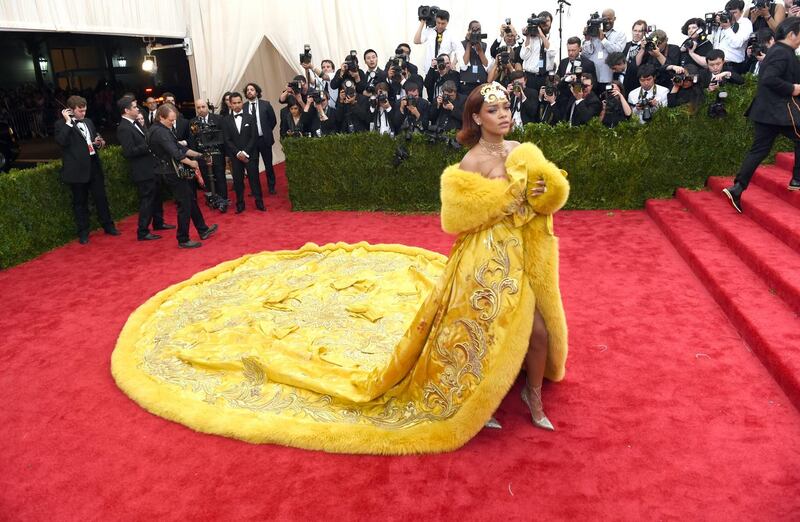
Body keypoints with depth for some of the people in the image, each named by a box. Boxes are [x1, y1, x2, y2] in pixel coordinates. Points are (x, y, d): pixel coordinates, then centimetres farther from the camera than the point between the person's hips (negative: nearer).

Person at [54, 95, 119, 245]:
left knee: (101, 198, 11)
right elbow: (62, 142, -23)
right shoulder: (61, 124, -6)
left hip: (94, 167, 5)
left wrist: (99, 142, 1)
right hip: (77, 170, -5)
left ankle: (108, 226, 24)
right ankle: (83, 233, 15)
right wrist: (68, 122, -19)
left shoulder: (88, 122, 12)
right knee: (80, 202, 6)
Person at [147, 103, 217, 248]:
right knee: (185, 205, -3)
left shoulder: (162, 129, 11)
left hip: (175, 171, 10)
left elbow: (179, 147, 14)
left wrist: (198, 155, 6)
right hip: (173, 173, -10)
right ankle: (183, 240, 6)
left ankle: (203, 230, 30)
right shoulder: (160, 132, -20)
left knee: (191, 200, 18)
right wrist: (191, 163, -13)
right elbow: (175, 153, -26)